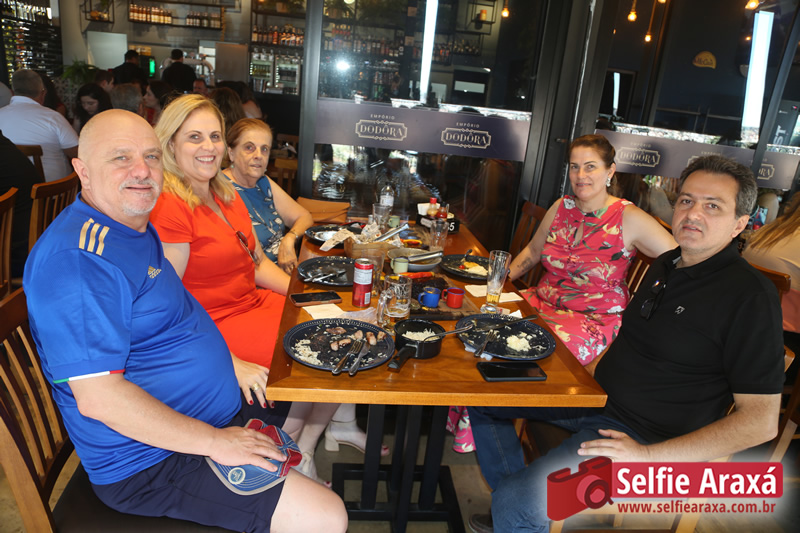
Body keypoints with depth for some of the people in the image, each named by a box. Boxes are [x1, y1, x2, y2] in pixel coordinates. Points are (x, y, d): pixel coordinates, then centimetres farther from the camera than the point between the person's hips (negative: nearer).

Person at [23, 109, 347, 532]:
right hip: (150, 460, -10)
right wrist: (215, 441, -23)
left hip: (213, 410, 10)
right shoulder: (75, 258, -25)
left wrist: (226, 362, 7)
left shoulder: (136, 227, 7)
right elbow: (98, 397, -29)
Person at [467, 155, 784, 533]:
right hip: (596, 395, 8)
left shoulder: (751, 296, -17)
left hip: (643, 435, -8)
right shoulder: (666, 264, 7)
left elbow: (762, 420, -19)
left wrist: (649, 455, -24)